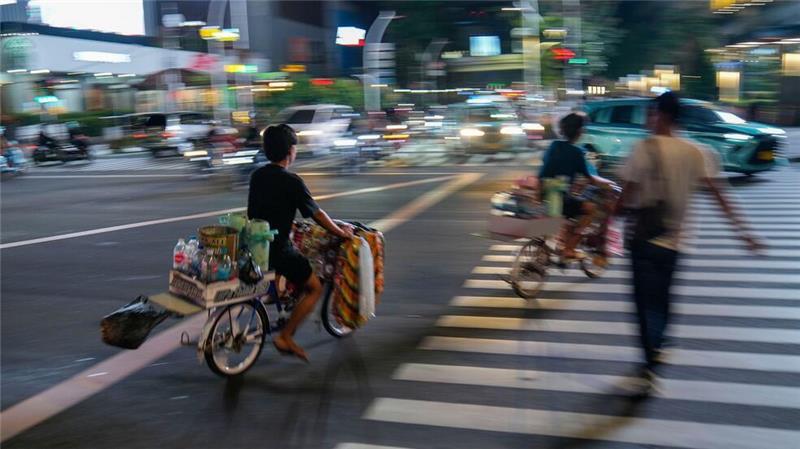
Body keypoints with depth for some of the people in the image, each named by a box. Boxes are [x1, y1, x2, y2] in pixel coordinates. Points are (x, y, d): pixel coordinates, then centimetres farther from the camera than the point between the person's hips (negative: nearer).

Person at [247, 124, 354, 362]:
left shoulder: (257, 176, 6)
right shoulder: (291, 182, -15)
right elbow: (317, 214, -7)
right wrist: (340, 232, 7)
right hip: (278, 250, -8)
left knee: (298, 277, 29)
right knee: (314, 289, 8)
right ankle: (285, 336, 4)